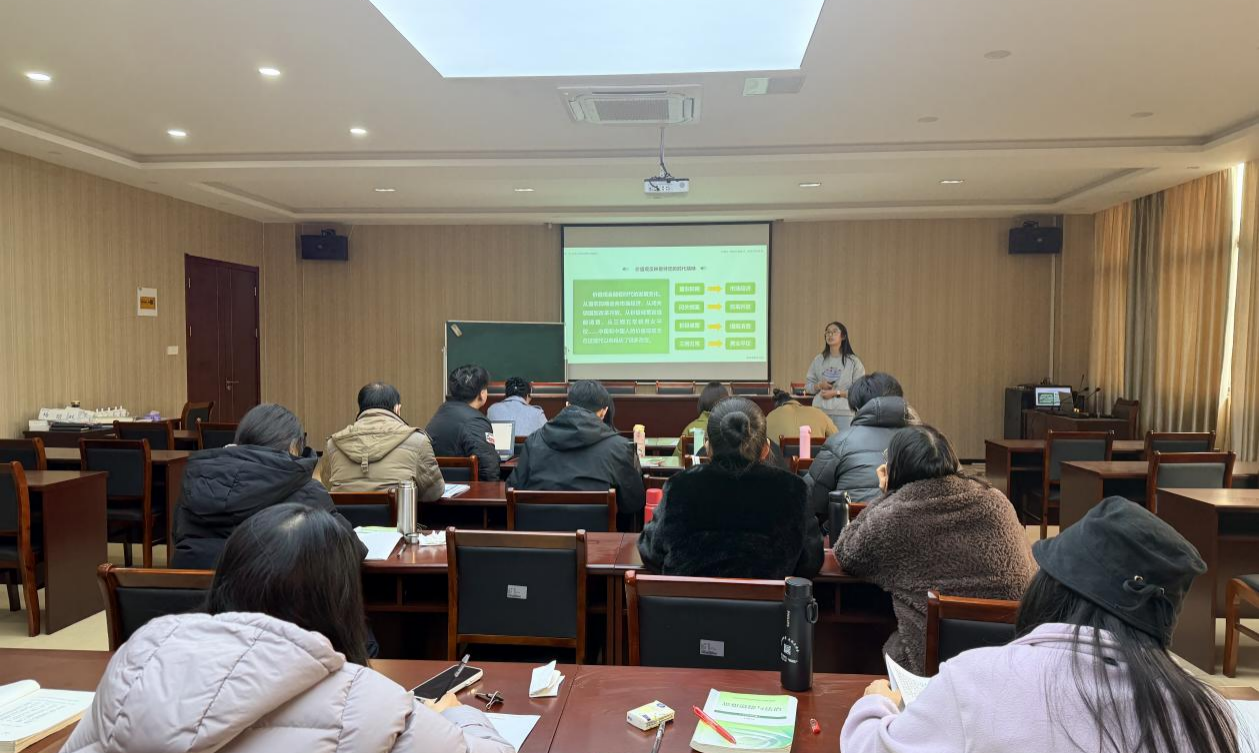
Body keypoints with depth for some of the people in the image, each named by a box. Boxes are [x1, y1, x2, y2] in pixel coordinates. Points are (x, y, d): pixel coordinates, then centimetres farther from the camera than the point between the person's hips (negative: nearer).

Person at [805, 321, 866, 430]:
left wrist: (836, 393, -12)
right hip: (820, 411, 3)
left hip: (844, 413, -3)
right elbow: (808, 386, 14)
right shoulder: (818, 360, 11)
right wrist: (819, 385, -6)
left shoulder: (853, 362, 1)